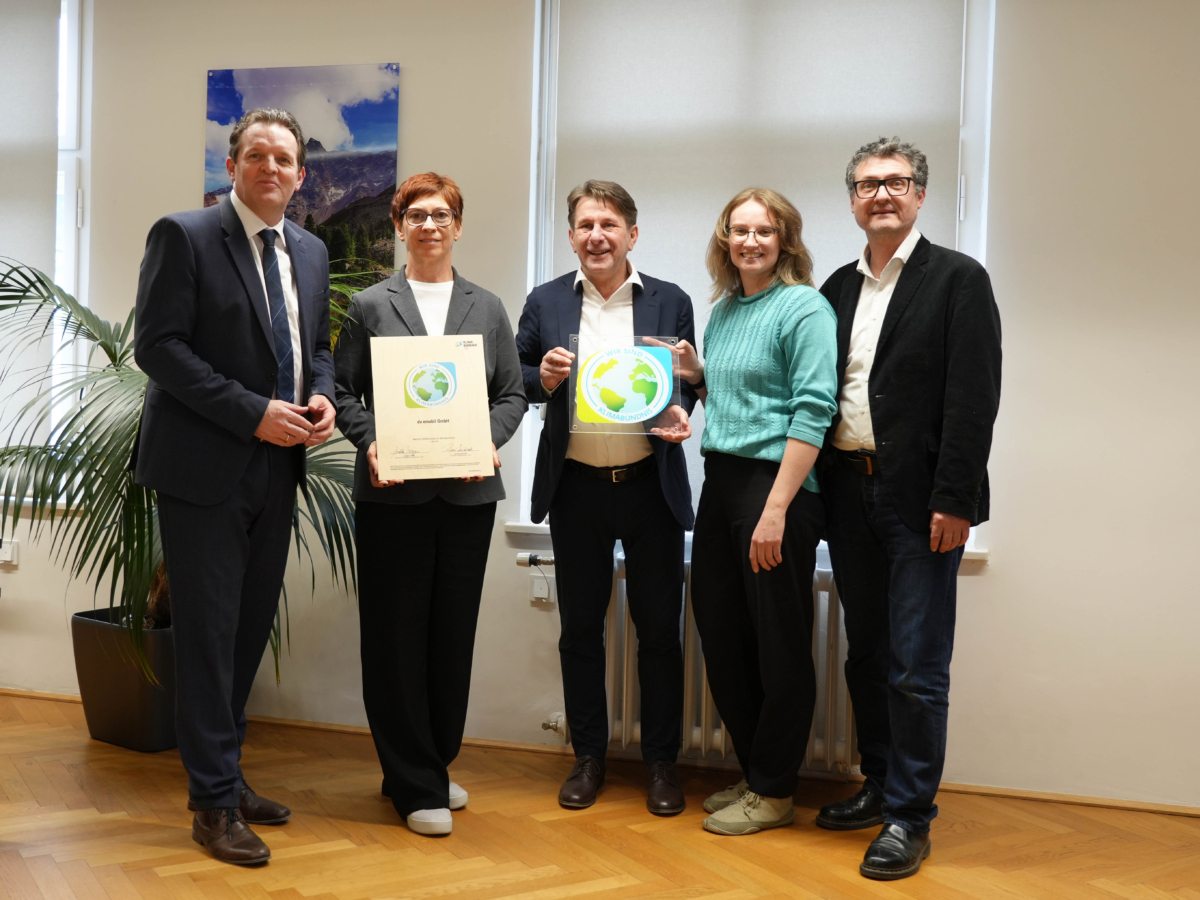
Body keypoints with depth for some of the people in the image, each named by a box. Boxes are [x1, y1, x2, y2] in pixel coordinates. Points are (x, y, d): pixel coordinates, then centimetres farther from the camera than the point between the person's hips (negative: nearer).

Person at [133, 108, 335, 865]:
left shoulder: (310, 252, 12)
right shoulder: (184, 237, -7)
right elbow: (158, 345, -14)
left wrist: (322, 396, -3)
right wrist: (253, 413, -19)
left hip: (276, 469, 6)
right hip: (205, 467, -6)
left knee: (253, 626, 13)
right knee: (209, 631, 0)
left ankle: (224, 772, 29)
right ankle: (215, 800, 12)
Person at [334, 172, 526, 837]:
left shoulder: (488, 309, 13)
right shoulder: (370, 306, 7)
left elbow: (512, 393, 10)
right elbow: (345, 391, 4)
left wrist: (490, 441, -9)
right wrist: (369, 444, -14)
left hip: (468, 490, 2)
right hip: (393, 490, -2)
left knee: (454, 630, 8)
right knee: (396, 633, 0)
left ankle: (435, 765, 25)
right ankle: (415, 786, 11)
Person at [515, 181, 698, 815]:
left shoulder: (670, 302, 4)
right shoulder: (545, 303, 6)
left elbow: (688, 386, 7)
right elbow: (515, 381, 10)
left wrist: (680, 414, -14)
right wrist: (544, 378, -12)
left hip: (650, 484, -1)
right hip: (576, 488, 1)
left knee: (660, 627, 5)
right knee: (580, 627, 10)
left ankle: (661, 760, 20)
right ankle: (588, 756, 25)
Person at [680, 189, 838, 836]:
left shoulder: (804, 308, -8)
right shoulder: (722, 310, 15)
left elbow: (812, 411, -16)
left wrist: (775, 509, -21)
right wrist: (694, 374, 4)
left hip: (777, 485, -8)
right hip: (720, 480, 8)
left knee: (779, 645, 3)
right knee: (721, 634, 12)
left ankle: (774, 793, 17)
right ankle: (752, 773, 29)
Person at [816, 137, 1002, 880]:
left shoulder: (958, 278, -3)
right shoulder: (838, 288, 13)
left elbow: (974, 398, -10)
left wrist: (953, 500, -16)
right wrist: (820, 489, 5)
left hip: (920, 499, -6)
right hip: (849, 491, 6)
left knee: (917, 666, -2)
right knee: (866, 655, 14)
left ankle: (910, 816, 10)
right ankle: (881, 785, 29)